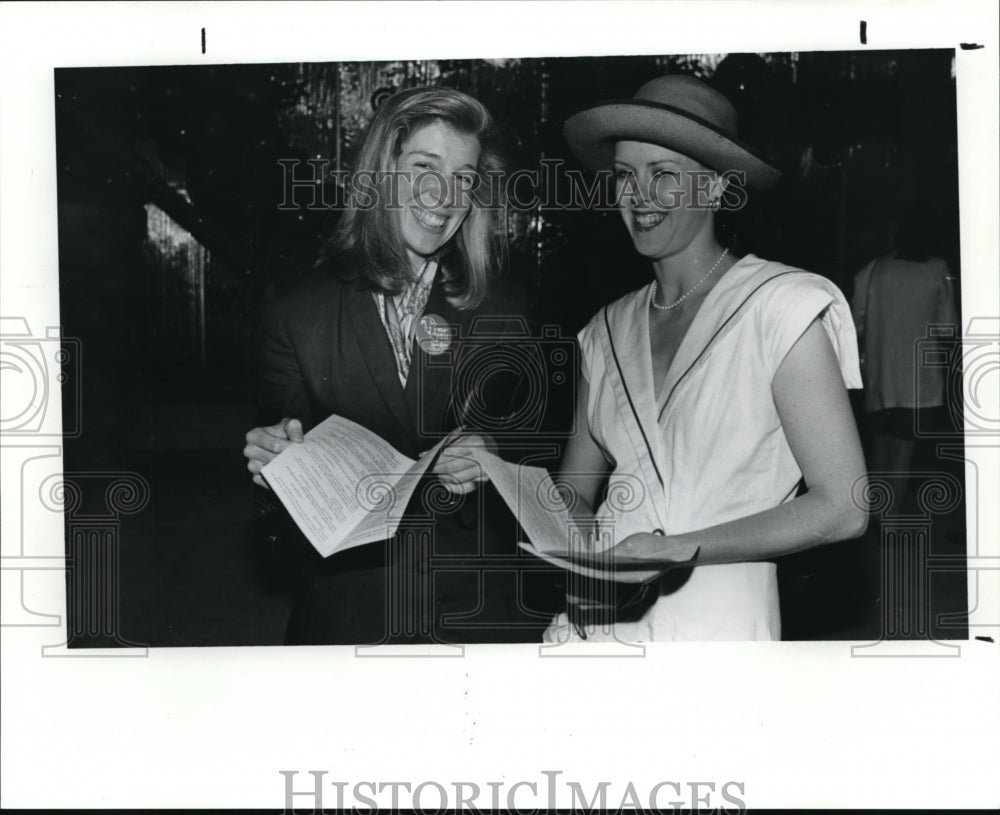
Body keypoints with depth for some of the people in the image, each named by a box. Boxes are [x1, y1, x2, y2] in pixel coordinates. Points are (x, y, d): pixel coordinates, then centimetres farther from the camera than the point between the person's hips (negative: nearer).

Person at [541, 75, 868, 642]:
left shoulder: (781, 305, -9)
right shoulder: (609, 330, 7)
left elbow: (842, 509, -12)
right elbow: (575, 493, 12)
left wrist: (681, 547, -18)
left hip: (716, 622, -4)